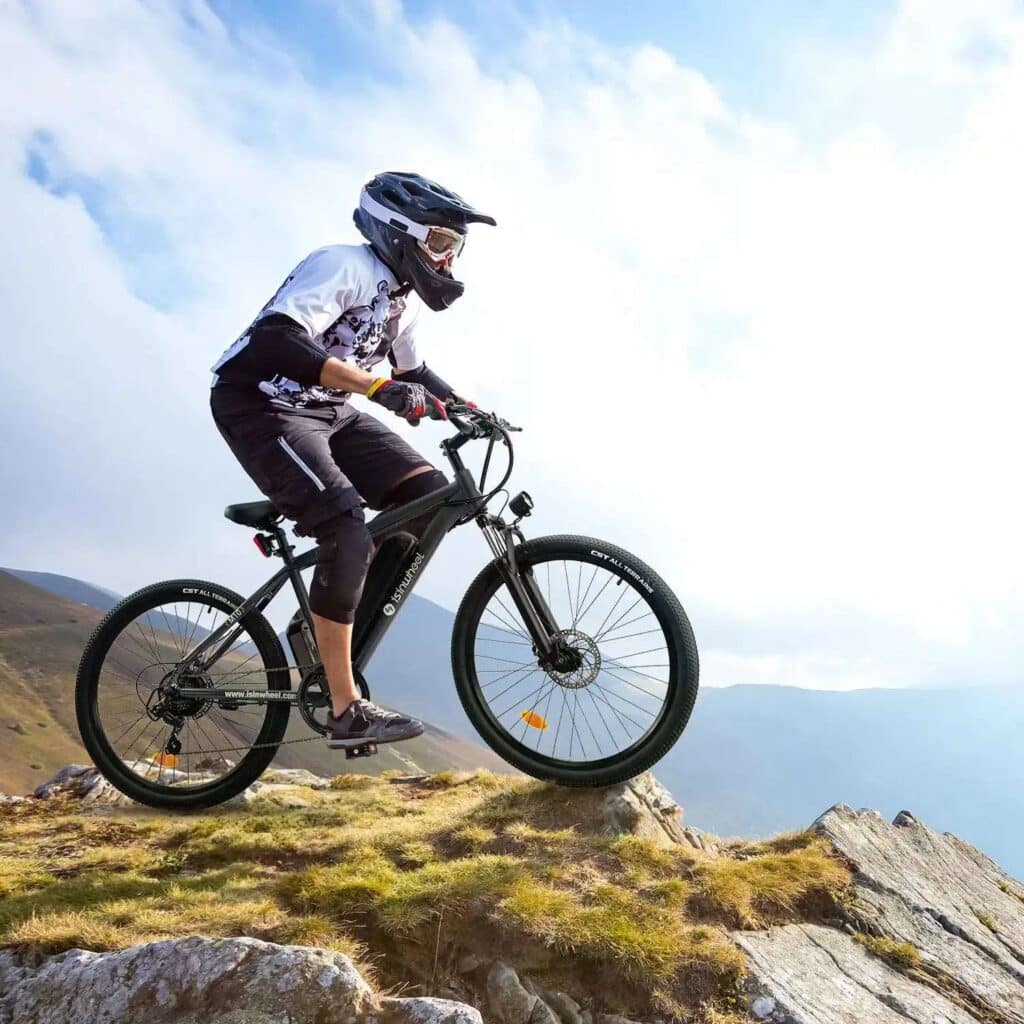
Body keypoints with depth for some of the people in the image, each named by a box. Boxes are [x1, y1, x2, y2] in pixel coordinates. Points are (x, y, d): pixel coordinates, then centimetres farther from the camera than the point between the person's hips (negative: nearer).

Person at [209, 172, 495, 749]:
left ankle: (337, 621, 6)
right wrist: (377, 386, -40)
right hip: (262, 405, -9)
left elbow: (413, 372, 23)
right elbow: (276, 339, -34)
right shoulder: (345, 267, -19)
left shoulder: (405, 296, 9)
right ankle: (347, 711, -16)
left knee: (429, 493, -5)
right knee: (350, 536, -24)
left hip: (327, 412, 9)